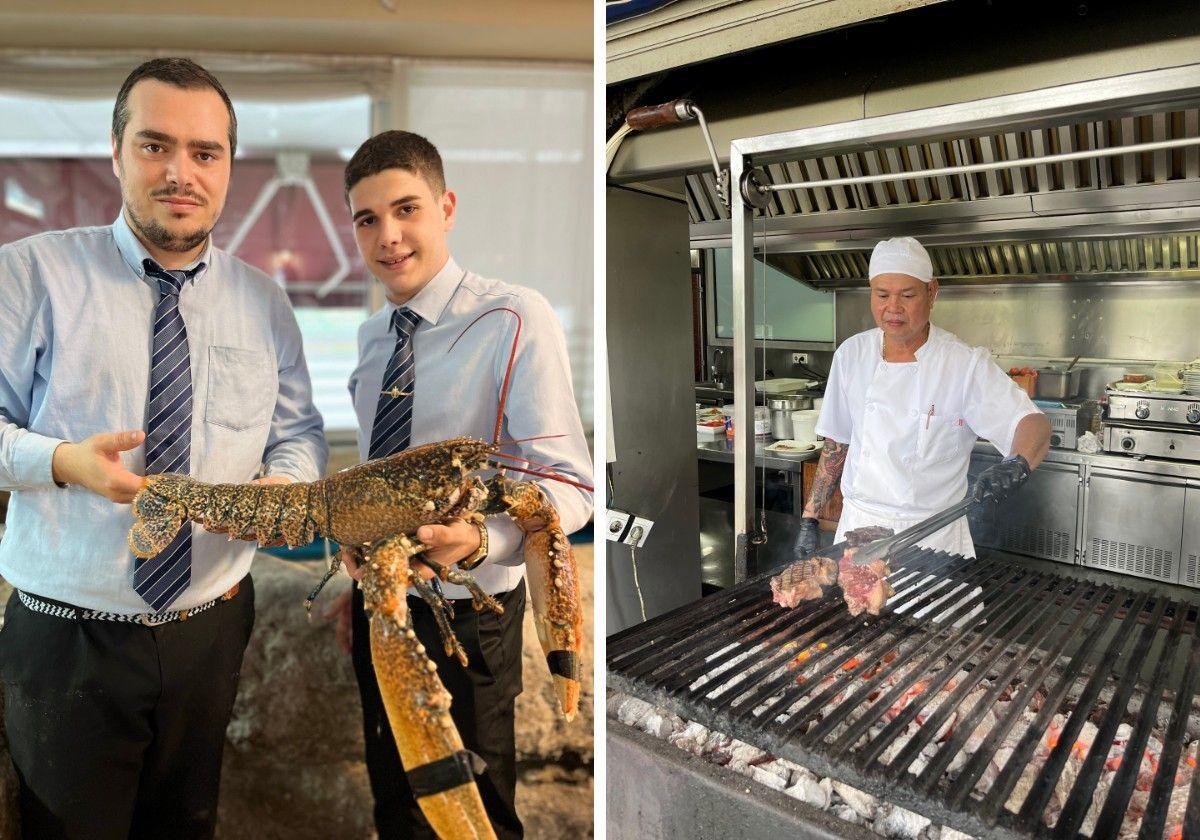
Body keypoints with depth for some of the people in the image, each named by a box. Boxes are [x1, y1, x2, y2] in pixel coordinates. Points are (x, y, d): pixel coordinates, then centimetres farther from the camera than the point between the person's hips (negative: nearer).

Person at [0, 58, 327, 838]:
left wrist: (285, 485, -15)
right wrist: (63, 461, -25)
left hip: (211, 632, 3)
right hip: (67, 639, -2)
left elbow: (301, 433, 6)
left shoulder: (263, 302, 3)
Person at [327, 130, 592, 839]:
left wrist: (476, 539, -43)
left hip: (465, 612, -6)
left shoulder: (516, 318, -20)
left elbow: (567, 486, -26)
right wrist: (358, 576, 17)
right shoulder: (372, 335, 5)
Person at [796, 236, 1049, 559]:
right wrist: (809, 519, 4)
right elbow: (836, 444, 6)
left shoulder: (966, 364, -10)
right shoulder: (851, 354, -1)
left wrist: (1017, 464, -38)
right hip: (858, 526, 2)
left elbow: (1033, 424, -15)